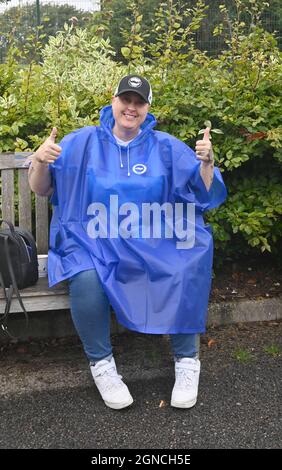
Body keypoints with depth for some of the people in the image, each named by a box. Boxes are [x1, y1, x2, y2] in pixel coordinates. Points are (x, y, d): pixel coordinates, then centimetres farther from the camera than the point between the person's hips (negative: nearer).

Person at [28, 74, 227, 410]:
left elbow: (204, 193, 5)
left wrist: (207, 162, -14)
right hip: (93, 241, -1)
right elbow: (41, 190, 6)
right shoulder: (83, 142, 7)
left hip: (155, 241, 1)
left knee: (189, 267, -27)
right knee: (86, 279, -33)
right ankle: (101, 363, -6)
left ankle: (187, 360, -5)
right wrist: (40, 161, -14)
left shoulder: (166, 147, 9)